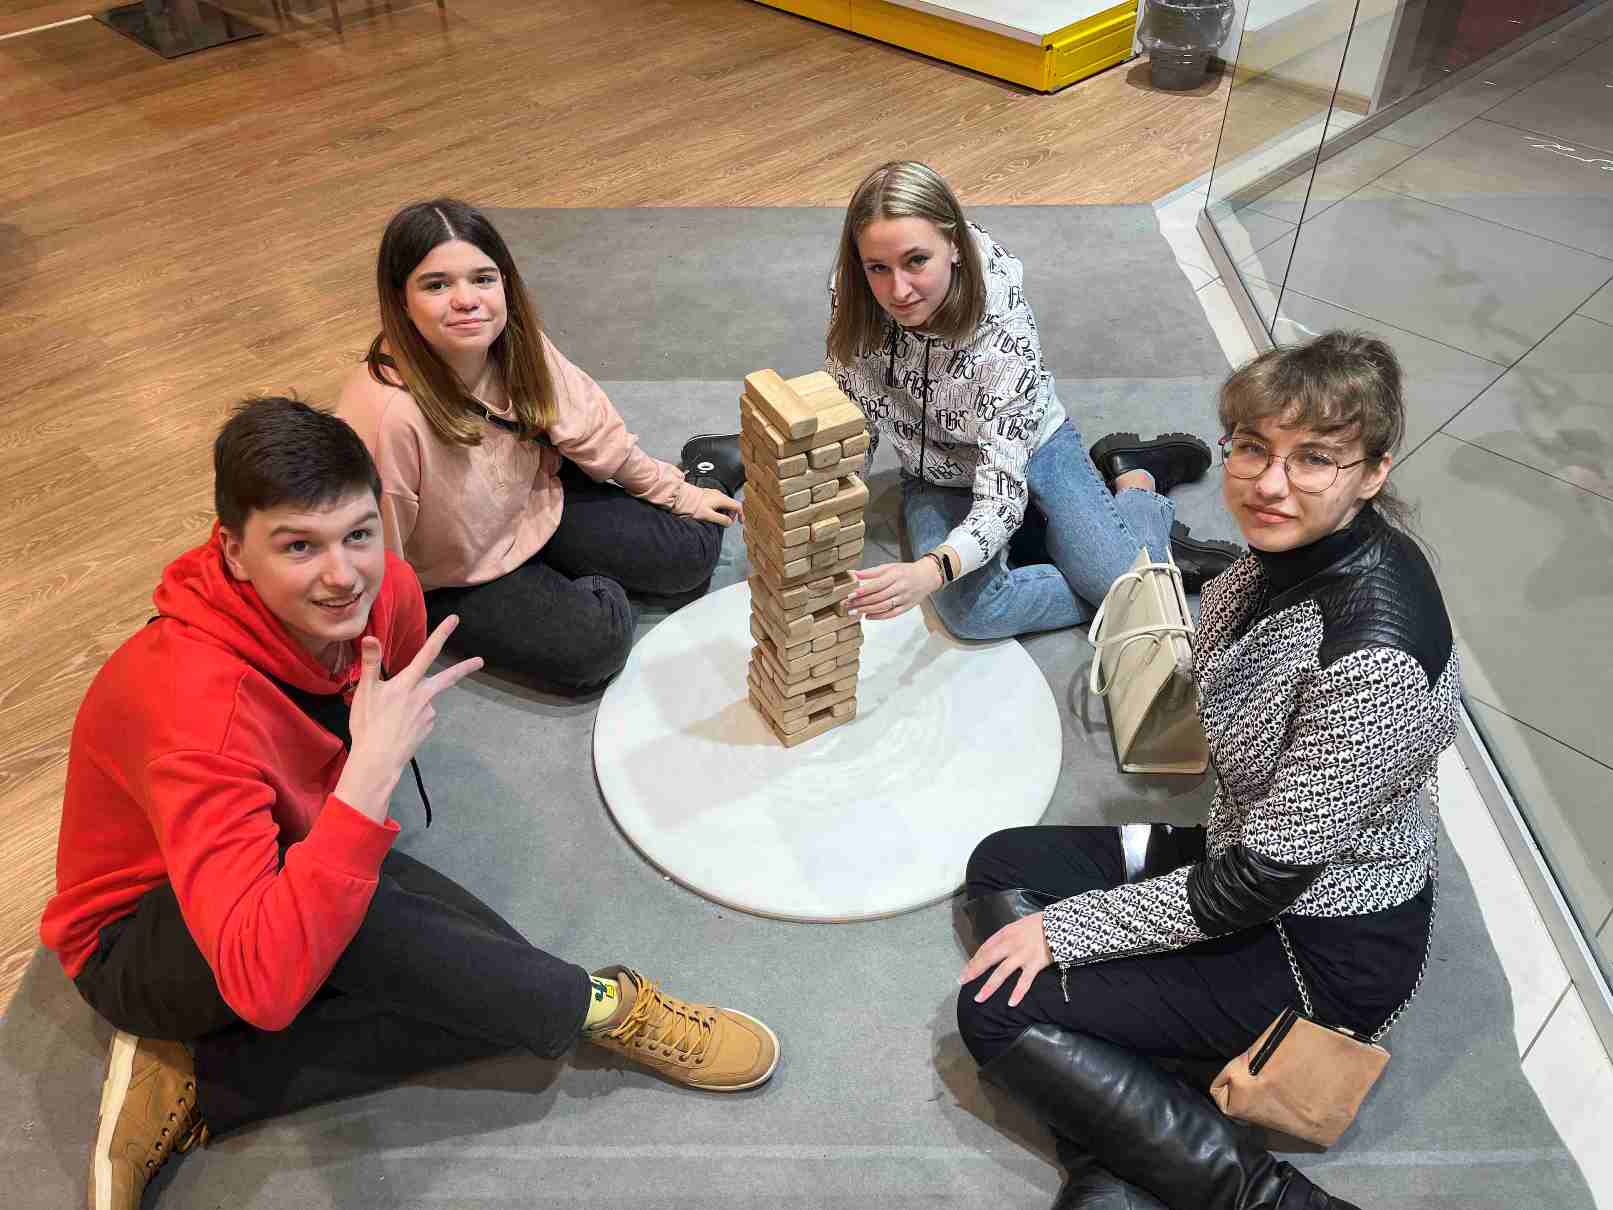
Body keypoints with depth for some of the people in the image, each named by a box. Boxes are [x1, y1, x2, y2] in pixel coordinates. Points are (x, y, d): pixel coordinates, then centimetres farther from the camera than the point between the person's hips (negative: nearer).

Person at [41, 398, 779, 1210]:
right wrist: (370, 774, -47)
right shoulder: (194, 701, -37)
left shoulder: (387, 591, -16)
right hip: (145, 942, -7)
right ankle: (597, 1006, -15)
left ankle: (191, 1088, -7)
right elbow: (265, 986, -44)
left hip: (300, 849, 7)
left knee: (494, 989, -13)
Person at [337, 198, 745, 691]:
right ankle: (592, 586, 10)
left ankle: (709, 468, 28)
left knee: (688, 558, -2)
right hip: (455, 580, -4)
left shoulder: (516, 342, -19)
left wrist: (676, 493, 7)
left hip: (537, 505, 5)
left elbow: (587, 427, -2)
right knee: (592, 646, -23)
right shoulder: (389, 415, -38)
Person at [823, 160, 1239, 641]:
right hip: (938, 482, 3)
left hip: (1031, 450, -2)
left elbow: (1000, 497, -38)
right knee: (970, 610, -28)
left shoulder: (1005, 331, -33)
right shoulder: (852, 303, -22)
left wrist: (930, 570, -57)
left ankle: (1136, 481, 15)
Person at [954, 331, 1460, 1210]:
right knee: (1000, 867, 8)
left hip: (1327, 946, -9)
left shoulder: (1373, 650, -33)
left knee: (997, 1011, -12)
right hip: (1250, 850, 9)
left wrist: (1065, 928, -17)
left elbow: (1265, 879, -25)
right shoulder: (1293, 546, -7)